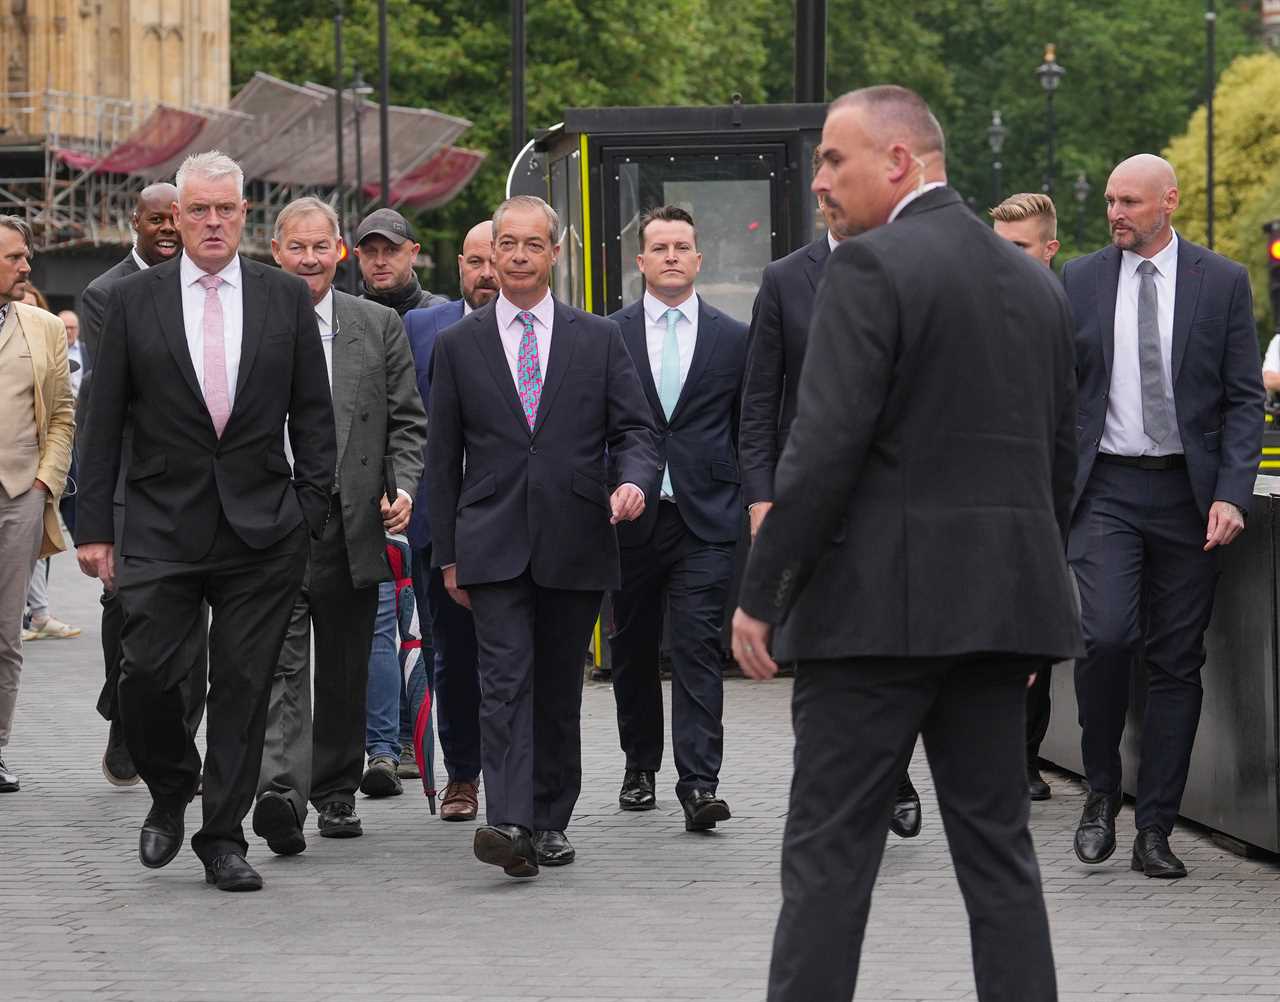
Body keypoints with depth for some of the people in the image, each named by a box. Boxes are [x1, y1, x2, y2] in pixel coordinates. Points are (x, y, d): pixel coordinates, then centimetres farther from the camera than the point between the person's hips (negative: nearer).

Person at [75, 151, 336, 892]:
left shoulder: (288, 298, 6)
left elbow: (314, 414, 8)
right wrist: (95, 526, 0)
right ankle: (171, 793, 18)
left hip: (263, 528, 1)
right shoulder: (134, 301, 4)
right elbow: (104, 421, 4)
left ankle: (224, 837, 11)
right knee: (148, 672, -9)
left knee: (244, 685, 1)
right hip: (162, 526, -1)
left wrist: (312, 512, -1)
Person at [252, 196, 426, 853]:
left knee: (344, 670, 11)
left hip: (352, 522, 3)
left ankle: (336, 792, 24)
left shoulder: (379, 326, 10)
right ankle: (281, 793, -26)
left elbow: (407, 420, 11)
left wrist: (404, 487, -4)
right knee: (280, 662, -14)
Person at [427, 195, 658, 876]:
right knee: (506, 679, -14)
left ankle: (550, 821, 18)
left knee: (559, 687, 8)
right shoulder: (458, 345, 8)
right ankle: (508, 823, -24)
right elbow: (443, 456, 9)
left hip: (576, 544, 1)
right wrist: (448, 554, 6)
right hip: (494, 545, -1)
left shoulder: (598, 340, 9)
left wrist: (633, 481, -16)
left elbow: (634, 429, 7)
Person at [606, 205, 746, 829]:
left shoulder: (733, 339, 7)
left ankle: (698, 783, -13)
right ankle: (639, 767, 27)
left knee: (698, 650, -9)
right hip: (630, 517, 1)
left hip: (705, 519, -1)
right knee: (632, 650, 11)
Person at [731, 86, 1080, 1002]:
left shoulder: (872, 268, -10)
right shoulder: (1037, 283, 13)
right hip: (997, 605, 7)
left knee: (831, 854, -2)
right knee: (998, 847, 9)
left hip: (880, 605, -7)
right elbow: (1059, 458, 17)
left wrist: (759, 596, -11)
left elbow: (825, 448, -16)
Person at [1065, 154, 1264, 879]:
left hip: (1189, 493, 0)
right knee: (1106, 636, -18)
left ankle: (1155, 829, 8)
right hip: (1107, 487, 0)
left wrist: (1232, 495, -9)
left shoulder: (1223, 283, 3)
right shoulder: (1081, 282, 7)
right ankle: (1102, 792, 3)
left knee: (1177, 661, 2)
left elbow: (1244, 398, 2)